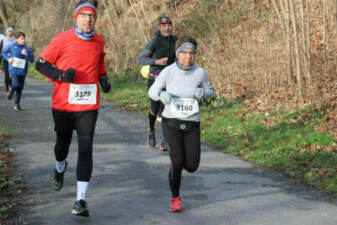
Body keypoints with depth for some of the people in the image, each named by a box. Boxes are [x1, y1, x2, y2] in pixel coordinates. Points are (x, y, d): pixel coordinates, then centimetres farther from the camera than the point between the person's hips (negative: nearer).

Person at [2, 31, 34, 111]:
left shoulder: (27, 48, -2)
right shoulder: (11, 47, -4)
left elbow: (32, 59, -3)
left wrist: (26, 54, -20)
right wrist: (8, 58, -6)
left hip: (22, 71, 2)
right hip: (13, 70, -2)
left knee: (20, 88, 7)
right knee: (16, 85, -18)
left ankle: (17, 104, 22)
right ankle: (11, 91, 19)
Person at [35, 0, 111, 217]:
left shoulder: (99, 41, 6)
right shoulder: (63, 39, -7)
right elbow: (41, 63, -3)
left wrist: (103, 78, 7)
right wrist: (61, 75, -18)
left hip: (89, 105, 1)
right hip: (63, 102, -1)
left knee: (86, 148, -9)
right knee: (63, 142, 19)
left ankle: (81, 200, -9)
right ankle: (60, 167, 55)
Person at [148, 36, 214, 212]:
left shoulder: (199, 72, -6)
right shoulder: (168, 71, -9)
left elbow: (210, 90, 10)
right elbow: (152, 91, 1)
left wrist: (202, 93, -13)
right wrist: (162, 94, -22)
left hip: (192, 125, 2)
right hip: (171, 122, -2)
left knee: (192, 166, -2)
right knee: (177, 163, -13)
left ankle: (182, 155, 37)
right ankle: (175, 198, 13)